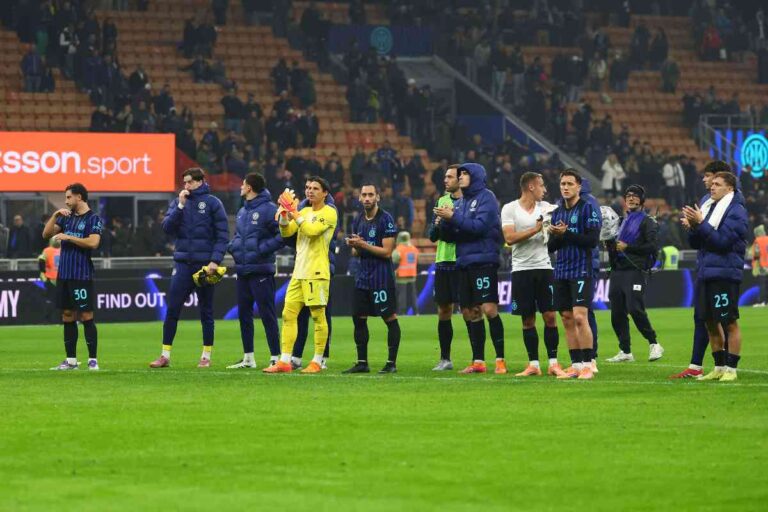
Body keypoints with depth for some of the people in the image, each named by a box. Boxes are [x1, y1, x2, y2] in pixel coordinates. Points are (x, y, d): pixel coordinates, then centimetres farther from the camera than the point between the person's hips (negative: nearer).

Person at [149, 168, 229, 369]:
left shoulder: (212, 203, -2)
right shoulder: (177, 202, 9)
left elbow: (222, 235, -4)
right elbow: (167, 227, -3)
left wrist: (215, 260, -14)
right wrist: (181, 206, -12)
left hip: (205, 264, -3)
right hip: (183, 263, 3)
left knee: (206, 311, 5)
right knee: (172, 310, -2)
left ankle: (207, 356, 12)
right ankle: (165, 355, 2)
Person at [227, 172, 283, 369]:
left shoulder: (268, 209, -11)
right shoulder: (243, 211, 15)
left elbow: (284, 234, -17)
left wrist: (263, 249, -20)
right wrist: (232, 246, 6)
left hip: (261, 271, -9)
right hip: (242, 271, 9)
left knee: (267, 314, -7)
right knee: (244, 314, 12)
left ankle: (276, 357, -4)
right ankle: (248, 358, 20)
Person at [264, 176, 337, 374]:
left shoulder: (329, 213, -6)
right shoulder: (304, 212, 17)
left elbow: (312, 230, -20)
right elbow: (286, 232, 10)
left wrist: (294, 212, -17)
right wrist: (284, 213, -6)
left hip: (317, 273, -7)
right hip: (299, 273, 7)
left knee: (318, 317, -2)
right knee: (288, 314, 2)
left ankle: (317, 362, 3)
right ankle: (284, 362, 3)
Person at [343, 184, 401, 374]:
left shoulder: (385, 219, -9)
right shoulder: (358, 221, 12)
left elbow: (387, 252, -13)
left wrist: (362, 244, -16)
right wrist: (354, 246, -4)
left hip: (382, 277, -7)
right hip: (363, 276, 7)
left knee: (390, 318, -3)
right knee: (358, 318, 6)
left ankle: (392, 362, 0)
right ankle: (362, 362, 13)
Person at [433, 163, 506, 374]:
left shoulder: (486, 198, -3)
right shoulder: (459, 202, 17)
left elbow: (480, 226, -17)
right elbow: (448, 236, 16)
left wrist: (453, 217, -16)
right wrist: (444, 220, -4)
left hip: (483, 260, -8)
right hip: (464, 263, 8)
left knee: (489, 309, -13)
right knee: (469, 313, 7)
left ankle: (500, 360, -11)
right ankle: (478, 361, 12)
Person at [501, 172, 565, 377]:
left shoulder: (545, 207, 9)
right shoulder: (510, 209, -2)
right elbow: (509, 237, -12)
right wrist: (535, 230, -15)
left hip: (544, 267, 2)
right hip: (521, 269, -2)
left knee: (550, 316, -2)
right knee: (528, 319, 4)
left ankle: (553, 363, 4)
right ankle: (533, 364, 11)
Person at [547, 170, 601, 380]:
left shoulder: (587, 209, -3)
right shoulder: (557, 213, 16)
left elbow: (592, 240, -12)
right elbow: (551, 247, 16)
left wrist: (565, 234, -14)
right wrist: (555, 236, -6)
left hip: (581, 271, -7)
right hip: (561, 273, 7)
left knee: (580, 317, -14)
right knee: (567, 319, 6)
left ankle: (587, 365, -11)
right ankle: (576, 365, 11)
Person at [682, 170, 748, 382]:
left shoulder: (736, 211, -8)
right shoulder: (709, 207, 14)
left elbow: (722, 240, -18)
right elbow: (696, 243, 16)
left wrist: (701, 223, -19)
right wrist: (692, 227, -3)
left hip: (725, 274, -8)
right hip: (706, 274, 8)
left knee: (730, 323, -3)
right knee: (710, 322, 11)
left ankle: (731, 369, 0)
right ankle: (719, 368, 20)